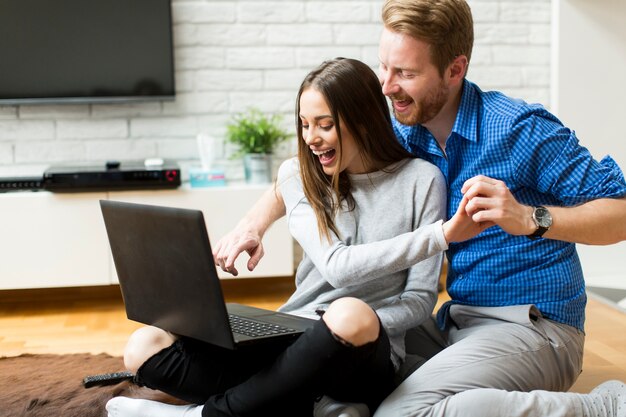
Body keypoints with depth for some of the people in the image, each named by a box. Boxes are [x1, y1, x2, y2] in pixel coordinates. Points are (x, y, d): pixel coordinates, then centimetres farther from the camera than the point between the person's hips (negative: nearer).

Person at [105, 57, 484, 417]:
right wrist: (441, 235, -17)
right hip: (288, 343, 4)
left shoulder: (420, 180, -3)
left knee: (351, 315, -41)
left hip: (363, 359, -3)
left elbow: (420, 299, -2)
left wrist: (357, 332, -20)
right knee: (145, 348, -16)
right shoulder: (298, 176, 5)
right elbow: (336, 266, -11)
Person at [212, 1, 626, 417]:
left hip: (535, 325, -7)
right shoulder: (400, 134, 4)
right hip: (456, 321, 8)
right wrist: (256, 221, -3)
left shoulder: (519, 128, -14)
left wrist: (530, 218, -29)